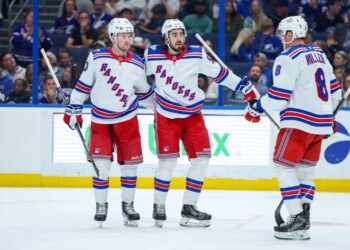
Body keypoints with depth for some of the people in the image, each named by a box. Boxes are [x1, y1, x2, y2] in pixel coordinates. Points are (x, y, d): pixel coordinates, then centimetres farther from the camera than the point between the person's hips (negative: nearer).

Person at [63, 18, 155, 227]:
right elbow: (84, 84, 0)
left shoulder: (137, 65, -1)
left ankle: (128, 204, 18)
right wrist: (74, 110, -2)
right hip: (100, 121, -2)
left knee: (130, 163, 2)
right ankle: (101, 206, 9)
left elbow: (145, 93, 13)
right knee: (102, 165, -7)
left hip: (127, 119, 2)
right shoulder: (97, 58, -7)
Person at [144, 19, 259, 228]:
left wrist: (245, 87, -3)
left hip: (193, 114, 3)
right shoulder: (153, 56, -10)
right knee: (168, 161, -10)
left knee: (201, 158, -2)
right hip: (166, 114, -3)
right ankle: (159, 206, 6)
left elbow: (218, 72, -1)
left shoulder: (196, 55, -8)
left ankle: (189, 207, 6)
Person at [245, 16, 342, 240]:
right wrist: (328, 114, 32)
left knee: (284, 167, -2)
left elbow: (278, 98, -15)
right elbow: (334, 90, 19)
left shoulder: (288, 58, -11)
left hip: (299, 122, -8)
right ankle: (303, 221, 11)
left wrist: (255, 108, 1)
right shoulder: (320, 55, 14)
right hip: (321, 124, 8)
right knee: (305, 170, 15)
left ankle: (298, 220, -11)